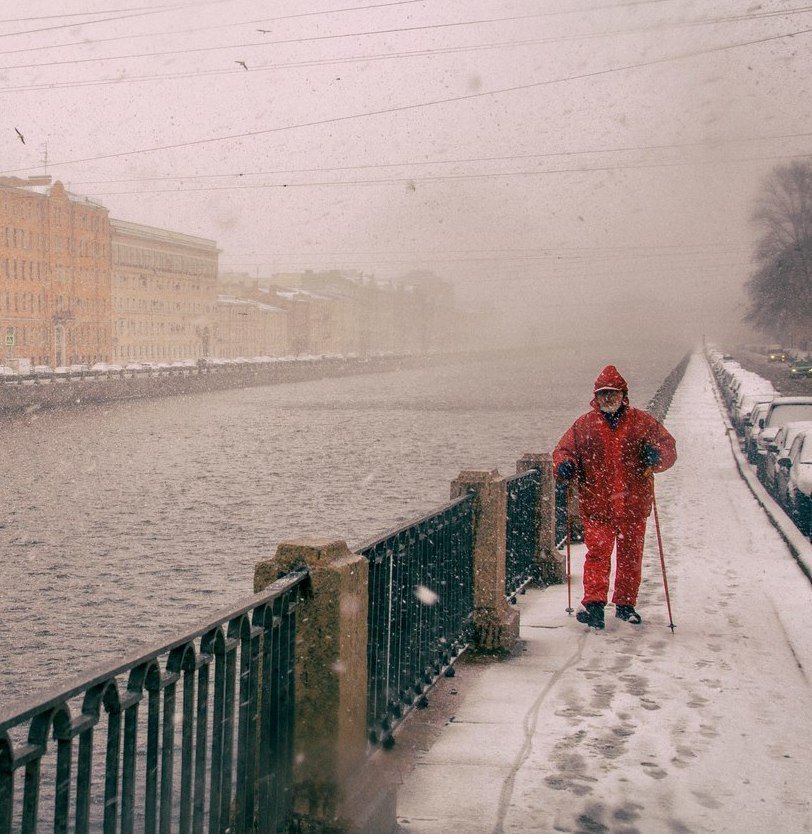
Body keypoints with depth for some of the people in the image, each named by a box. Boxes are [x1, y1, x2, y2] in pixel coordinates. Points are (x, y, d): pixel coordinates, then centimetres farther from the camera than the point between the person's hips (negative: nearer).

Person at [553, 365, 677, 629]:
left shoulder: (642, 422, 5)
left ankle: (625, 604, 23)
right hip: (596, 505, -1)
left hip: (633, 505, 1)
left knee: (631, 555, 10)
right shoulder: (584, 424, 7)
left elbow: (668, 446, 5)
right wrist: (564, 465, -12)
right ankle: (594, 604, -11)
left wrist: (656, 455, -18)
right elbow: (564, 449, 11)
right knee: (597, 552, -10)